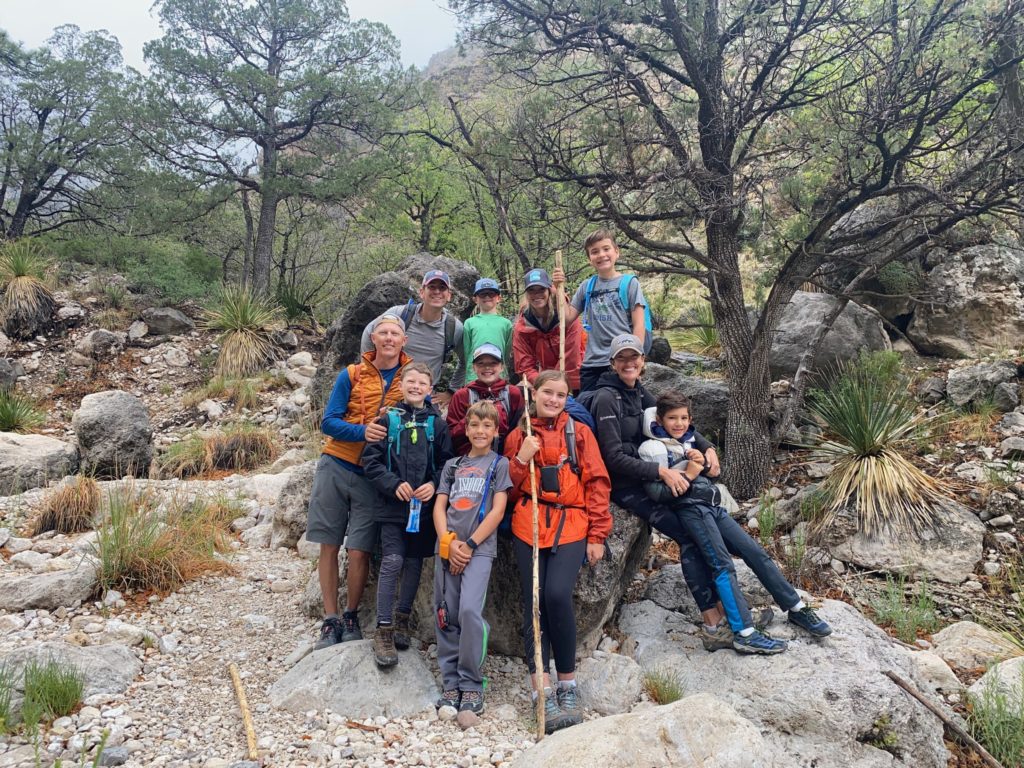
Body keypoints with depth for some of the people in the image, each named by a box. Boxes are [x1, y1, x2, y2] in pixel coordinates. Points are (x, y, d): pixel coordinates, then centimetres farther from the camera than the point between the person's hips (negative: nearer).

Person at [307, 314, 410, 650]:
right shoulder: (351, 375, 1)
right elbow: (328, 422, -2)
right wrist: (362, 431, -19)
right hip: (336, 467, 1)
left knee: (359, 552, -1)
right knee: (329, 546, 5)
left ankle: (351, 616, 21)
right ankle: (330, 620, 18)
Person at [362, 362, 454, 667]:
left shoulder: (437, 424, 5)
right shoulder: (388, 420, 2)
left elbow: (447, 463, 5)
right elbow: (371, 461, -1)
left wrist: (434, 484, -12)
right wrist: (394, 484, -14)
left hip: (425, 506, 2)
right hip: (393, 505, -2)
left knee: (414, 563, 11)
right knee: (392, 561, -10)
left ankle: (402, 619, 28)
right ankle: (383, 629, -1)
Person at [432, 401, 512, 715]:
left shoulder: (500, 464, 7)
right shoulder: (453, 465, 17)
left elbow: (498, 511, -2)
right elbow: (439, 507, 10)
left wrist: (469, 544, -9)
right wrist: (448, 542, -7)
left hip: (480, 548, -4)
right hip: (447, 547, 4)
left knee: (469, 609, -18)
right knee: (446, 616, 4)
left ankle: (471, 683, -4)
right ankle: (450, 683, 15)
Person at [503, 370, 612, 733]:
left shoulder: (579, 432, 8)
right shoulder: (518, 436, 14)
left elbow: (597, 483, 5)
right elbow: (508, 488, 13)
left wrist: (597, 534, -1)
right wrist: (521, 458, -5)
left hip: (570, 525, -2)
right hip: (528, 526, 2)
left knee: (557, 595, -19)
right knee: (533, 604, -2)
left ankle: (568, 686, 0)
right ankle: (544, 695, 3)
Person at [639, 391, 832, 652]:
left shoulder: (690, 437, 16)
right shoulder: (653, 449, -6)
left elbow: (715, 472, 25)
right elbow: (656, 493, -14)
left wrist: (707, 458, 3)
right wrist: (687, 476, -14)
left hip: (713, 507, 7)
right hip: (691, 510, -7)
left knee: (756, 552, 4)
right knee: (723, 565, -19)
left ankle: (797, 608, 15)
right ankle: (744, 634, -21)